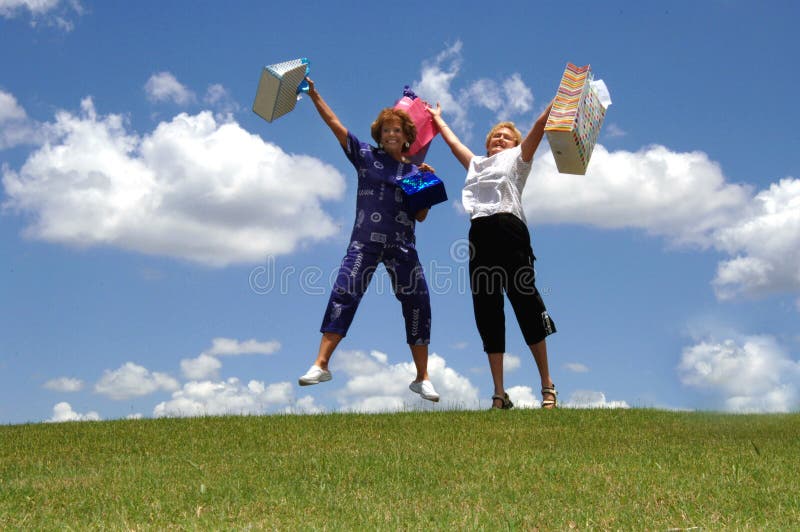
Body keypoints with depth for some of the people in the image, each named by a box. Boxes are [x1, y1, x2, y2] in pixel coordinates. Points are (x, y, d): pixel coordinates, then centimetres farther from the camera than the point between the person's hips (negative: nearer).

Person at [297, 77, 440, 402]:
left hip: (402, 245, 2)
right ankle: (321, 364, -17)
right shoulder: (366, 156, 10)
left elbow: (421, 216, 13)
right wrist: (314, 96, -5)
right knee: (344, 292, -17)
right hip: (366, 239, -2)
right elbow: (336, 126, 3)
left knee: (418, 303, 0)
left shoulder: (415, 171, 15)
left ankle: (422, 379, 11)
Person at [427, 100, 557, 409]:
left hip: (509, 230, -4)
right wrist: (436, 117, 52)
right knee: (487, 313, -1)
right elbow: (452, 140, 43)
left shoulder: (518, 158, 19)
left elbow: (539, 126, 10)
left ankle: (548, 386, -1)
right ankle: (499, 395, 0)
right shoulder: (476, 164, 32)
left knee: (526, 305, -8)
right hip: (479, 234, 5)